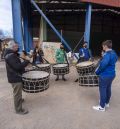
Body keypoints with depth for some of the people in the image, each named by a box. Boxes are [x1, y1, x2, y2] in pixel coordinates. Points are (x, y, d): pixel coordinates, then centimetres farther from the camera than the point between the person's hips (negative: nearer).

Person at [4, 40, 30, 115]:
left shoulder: (12, 54, 11)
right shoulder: (10, 56, -23)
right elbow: (18, 66, -30)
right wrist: (27, 61, -23)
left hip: (16, 76, 11)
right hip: (15, 78, -11)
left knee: (18, 92, 29)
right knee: (17, 93, -1)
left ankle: (19, 100, 50)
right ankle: (19, 109, 11)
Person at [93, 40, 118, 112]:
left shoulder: (107, 54, -23)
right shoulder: (114, 53, 7)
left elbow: (103, 65, -31)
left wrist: (97, 72, -16)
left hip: (105, 75, -9)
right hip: (112, 74, 9)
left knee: (103, 90, 3)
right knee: (108, 89, 21)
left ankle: (102, 106, 16)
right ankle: (107, 103, 38)